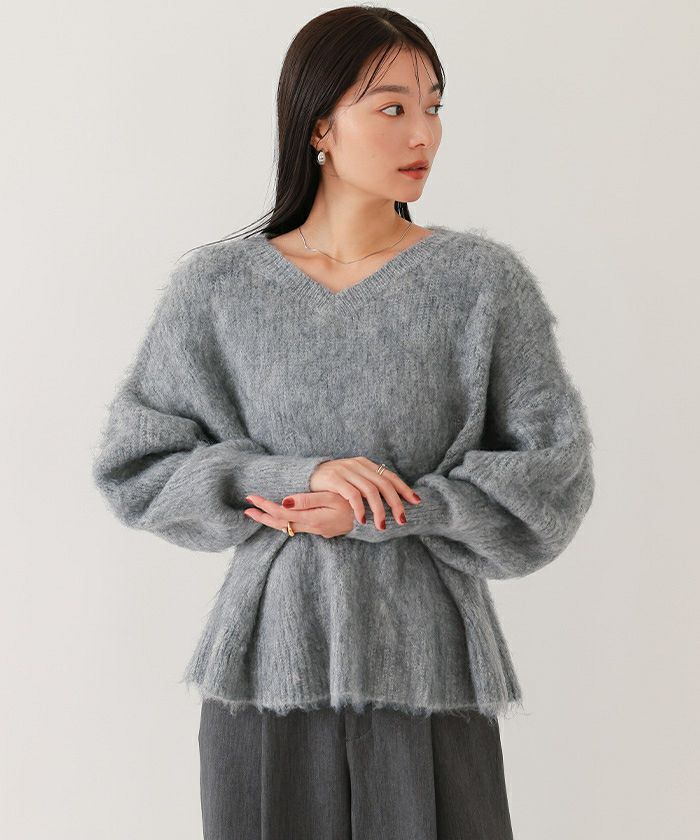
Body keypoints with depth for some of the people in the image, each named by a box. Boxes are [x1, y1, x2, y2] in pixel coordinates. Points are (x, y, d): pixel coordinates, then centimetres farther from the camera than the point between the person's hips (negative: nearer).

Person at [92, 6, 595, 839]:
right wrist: (298, 477, -14)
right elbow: (134, 466, 1)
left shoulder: (483, 280, -3)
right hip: (269, 666, 1)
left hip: (427, 669, 0)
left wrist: (373, 514, -14)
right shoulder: (217, 286, -1)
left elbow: (555, 475, -4)